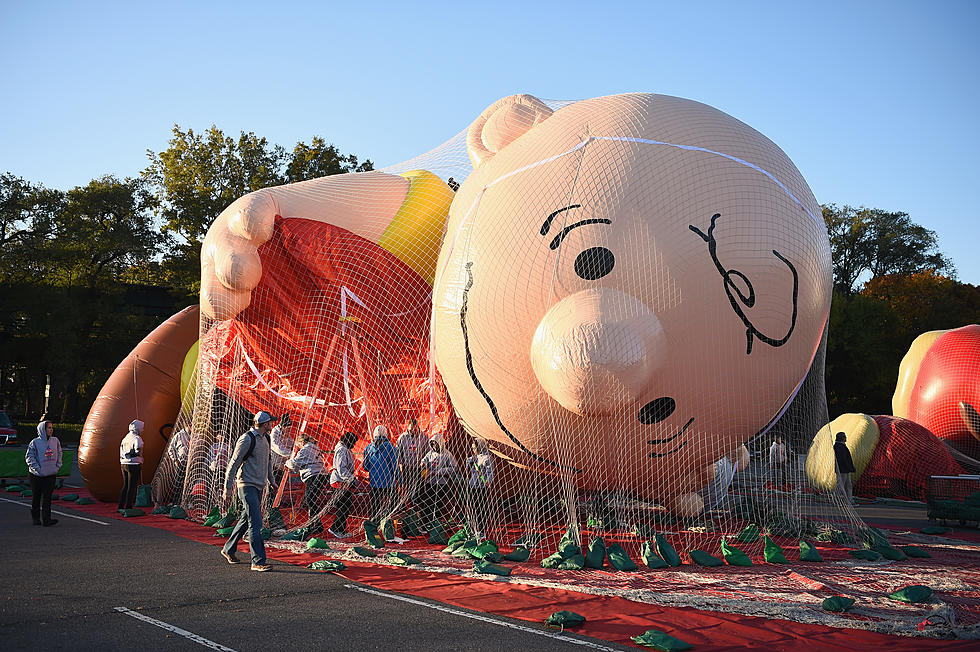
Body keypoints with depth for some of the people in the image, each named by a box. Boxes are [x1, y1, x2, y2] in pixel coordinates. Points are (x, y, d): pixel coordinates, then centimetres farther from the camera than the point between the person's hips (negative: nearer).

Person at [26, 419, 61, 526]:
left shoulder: (55, 441, 4)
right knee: (36, 497, 7)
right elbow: (29, 456, -9)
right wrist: (37, 469, -14)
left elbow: (59, 453, 15)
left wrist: (58, 466, 6)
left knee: (47, 497, -3)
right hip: (36, 475, -3)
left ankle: (46, 519, -6)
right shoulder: (35, 442, -10)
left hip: (51, 474, 3)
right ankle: (35, 518, 20)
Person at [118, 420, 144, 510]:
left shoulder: (125, 438, 14)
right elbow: (139, 453, -15)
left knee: (125, 486, 15)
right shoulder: (137, 439, -11)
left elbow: (121, 453, 16)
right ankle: (128, 507, -3)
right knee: (132, 487, -3)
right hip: (134, 465, -8)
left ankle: (121, 506, 15)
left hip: (124, 464, 8)